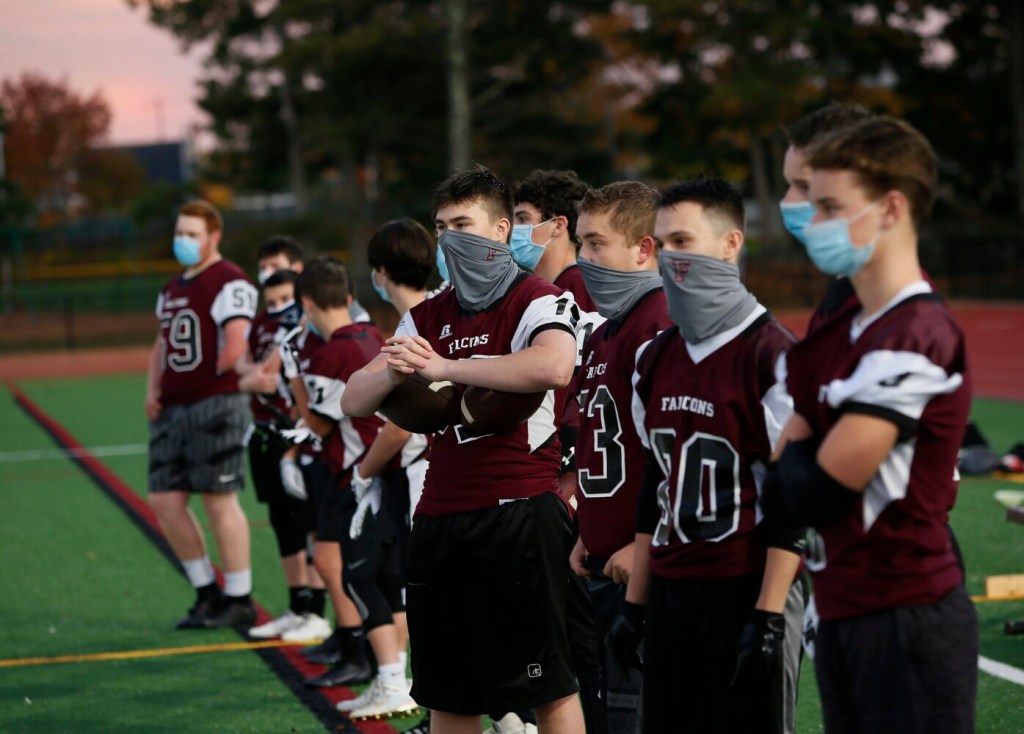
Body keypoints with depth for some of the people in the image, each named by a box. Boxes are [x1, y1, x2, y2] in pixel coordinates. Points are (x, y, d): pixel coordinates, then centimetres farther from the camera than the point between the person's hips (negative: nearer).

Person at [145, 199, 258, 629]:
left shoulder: (229, 282, -9)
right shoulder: (172, 288, 20)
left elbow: (236, 347, -18)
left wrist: (212, 381, -6)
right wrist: (153, 391, 13)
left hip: (215, 406, -9)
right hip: (172, 409, 9)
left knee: (219, 499, -5)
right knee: (165, 500, 6)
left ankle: (239, 600, 7)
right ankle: (207, 592, 19)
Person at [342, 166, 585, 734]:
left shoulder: (537, 301, -7)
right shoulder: (428, 317, 14)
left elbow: (554, 367, -30)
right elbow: (354, 402, 11)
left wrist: (443, 367, -25)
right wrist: (393, 372, -13)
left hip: (519, 512, -7)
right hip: (441, 516, 7)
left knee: (548, 687, 0)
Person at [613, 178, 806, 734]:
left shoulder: (772, 355, -11)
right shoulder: (656, 358, 12)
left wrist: (769, 615, -16)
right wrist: (635, 603, 15)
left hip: (747, 588, -7)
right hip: (670, 589, 7)